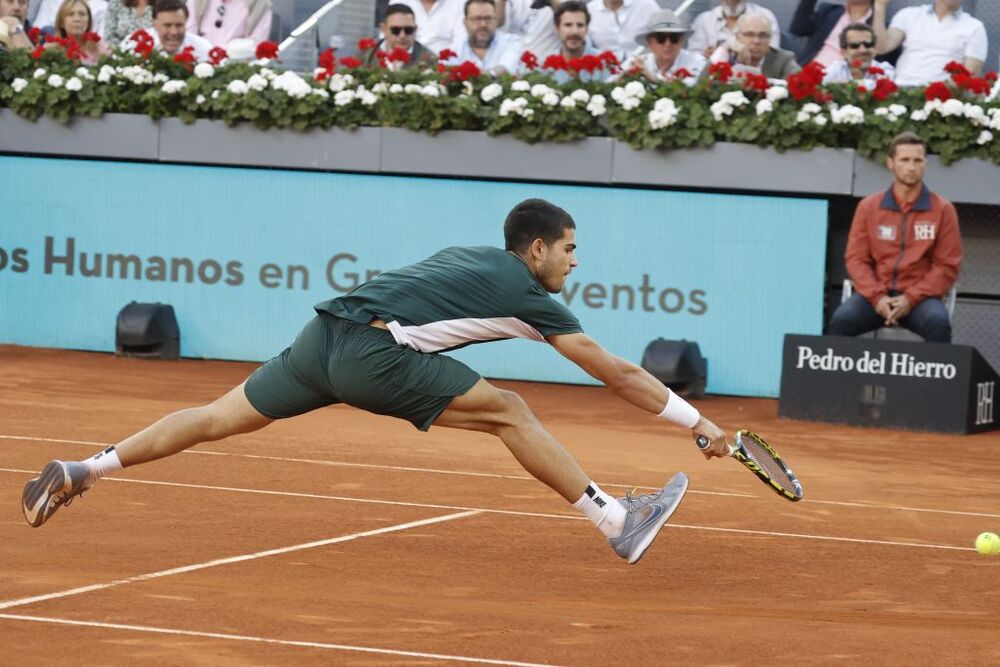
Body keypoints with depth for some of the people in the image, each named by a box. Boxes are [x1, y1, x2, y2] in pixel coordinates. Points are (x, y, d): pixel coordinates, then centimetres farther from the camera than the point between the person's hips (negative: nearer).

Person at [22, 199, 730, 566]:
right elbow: (617, 372, 9)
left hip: (325, 333, 8)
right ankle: (619, 524, -5)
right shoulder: (530, 295, 5)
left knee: (218, 418, 13)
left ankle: (79, 472, 11)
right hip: (373, 348, -8)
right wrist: (700, 423, 15)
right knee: (509, 413, -4)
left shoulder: (467, 255, 25)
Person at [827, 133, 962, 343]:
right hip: (875, 295, 1)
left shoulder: (942, 210, 4)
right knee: (842, 320, -29)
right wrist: (877, 296, -12)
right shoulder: (869, 207, 9)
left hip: (919, 296, -1)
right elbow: (856, 258, 7)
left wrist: (910, 299, -12)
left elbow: (947, 266, 2)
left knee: (938, 323, -34)